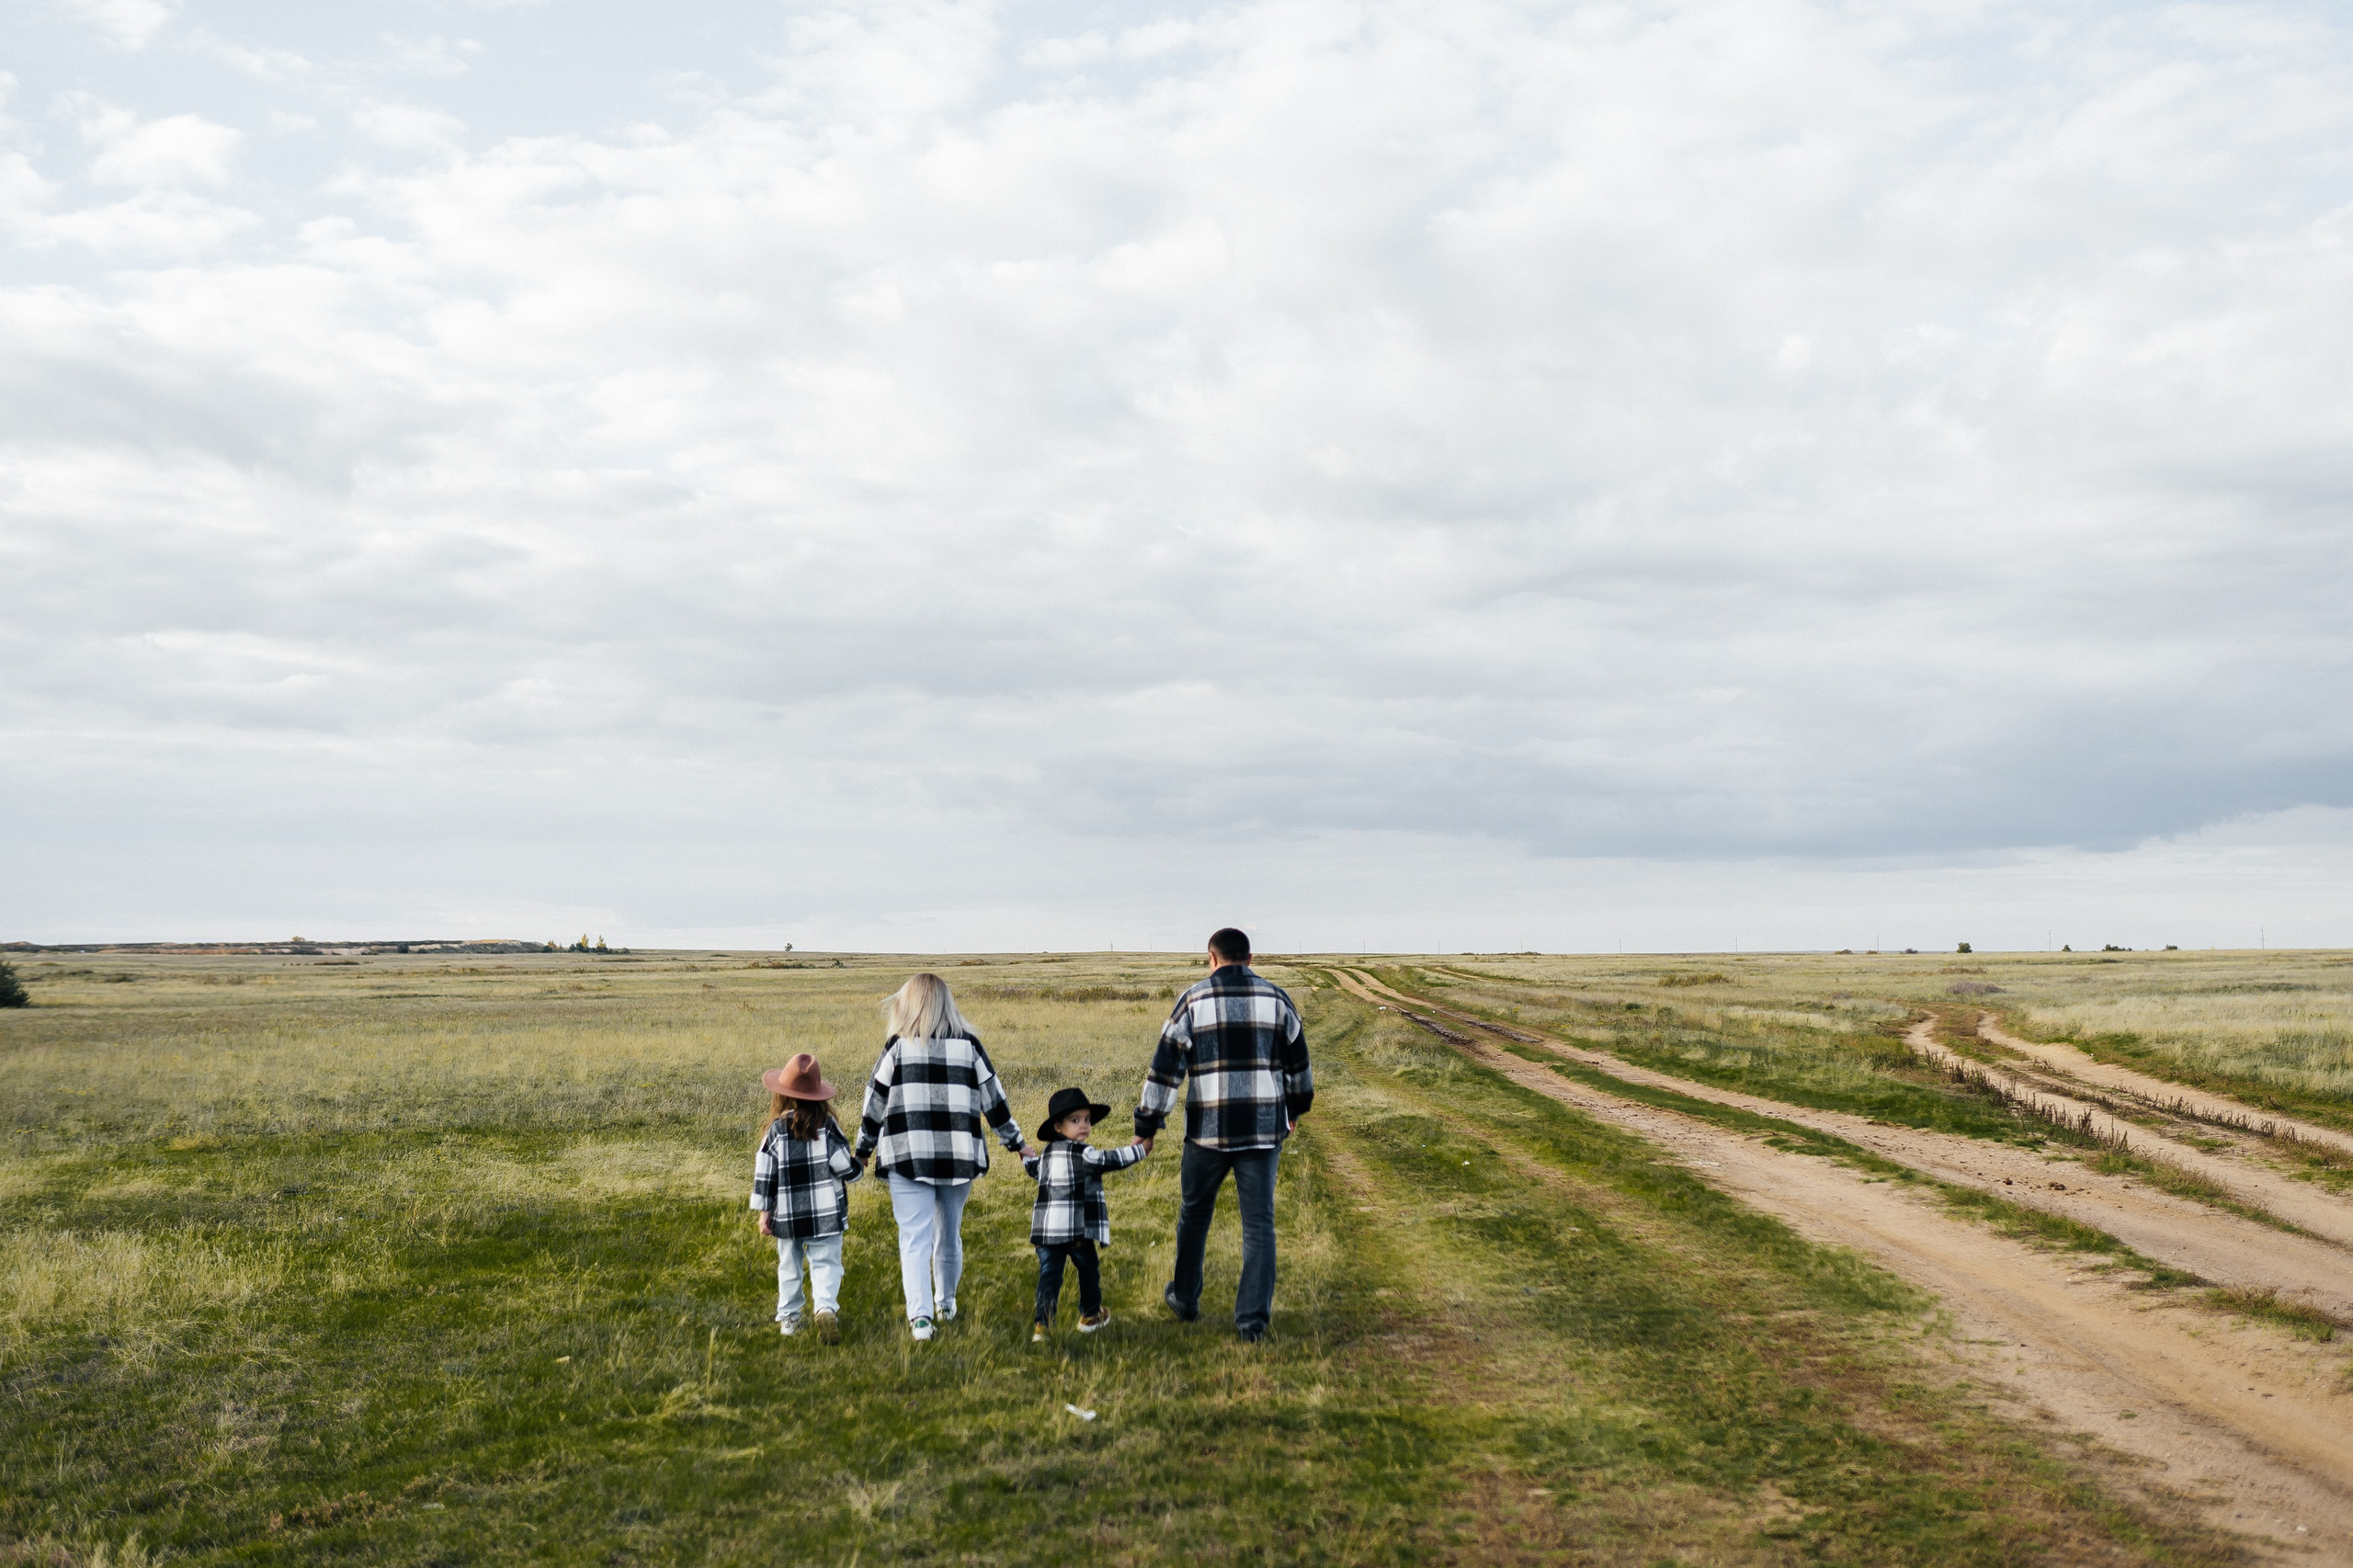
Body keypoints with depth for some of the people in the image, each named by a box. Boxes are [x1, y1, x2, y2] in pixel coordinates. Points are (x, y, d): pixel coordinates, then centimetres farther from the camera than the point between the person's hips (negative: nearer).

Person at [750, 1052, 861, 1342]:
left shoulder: (776, 1130, -5)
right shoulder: (827, 1125, -8)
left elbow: (765, 1174, -3)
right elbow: (844, 1165, -7)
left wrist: (764, 1212, 4)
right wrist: (858, 1171, 15)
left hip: (787, 1217, 2)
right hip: (826, 1214, -2)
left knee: (789, 1266, 17)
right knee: (825, 1263, -2)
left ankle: (788, 1318, 25)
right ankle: (826, 1308, -24)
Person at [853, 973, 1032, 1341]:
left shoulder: (898, 1046, -1)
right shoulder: (969, 1044, 3)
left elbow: (876, 1102, 4)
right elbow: (993, 1099, 8)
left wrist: (863, 1150, 17)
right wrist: (1017, 1143, 19)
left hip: (908, 1156, -2)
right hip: (959, 1156, 2)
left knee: (915, 1237, -3)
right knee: (949, 1232, 17)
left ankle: (920, 1315, -16)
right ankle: (946, 1303, 34)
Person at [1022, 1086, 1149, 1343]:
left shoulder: (1046, 1154, 13)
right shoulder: (1082, 1154, -11)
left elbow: (1034, 1170, 32)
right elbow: (1111, 1160, -16)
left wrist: (1026, 1156, 54)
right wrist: (1138, 1149, -6)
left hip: (1046, 1229, 6)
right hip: (1077, 1228, -6)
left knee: (1049, 1275, 4)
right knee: (1088, 1271, 16)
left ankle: (1041, 1324, -8)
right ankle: (1089, 1316, 31)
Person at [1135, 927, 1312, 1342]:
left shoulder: (1194, 1000, -3)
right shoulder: (1276, 997, 4)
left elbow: (1165, 1067, -4)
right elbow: (1297, 1061, 14)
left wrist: (1146, 1126, 2)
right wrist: (1296, 1107, 30)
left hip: (1209, 1129, -1)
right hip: (1263, 1128, 1)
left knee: (1194, 1212, 19)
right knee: (1259, 1224, 6)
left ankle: (1185, 1298, 31)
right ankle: (1253, 1319, 1)